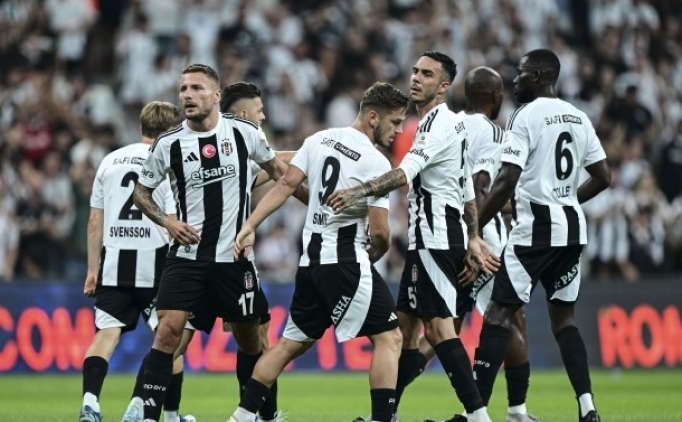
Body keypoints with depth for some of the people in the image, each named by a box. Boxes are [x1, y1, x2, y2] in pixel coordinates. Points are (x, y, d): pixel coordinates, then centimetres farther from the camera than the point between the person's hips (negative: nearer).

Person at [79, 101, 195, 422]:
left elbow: (95, 221, 13)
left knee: (106, 334, -3)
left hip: (114, 263, 3)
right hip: (155, 264, -3)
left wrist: (93, 269, 18)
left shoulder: (110, 161, 12)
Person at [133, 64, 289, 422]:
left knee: (248, 336, 10)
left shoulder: (244, 132, -2)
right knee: (168, 329, -15)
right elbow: (141, 193, 9)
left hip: (235, 257, 1)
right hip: (187, 255, -1)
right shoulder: (169, 145, -3)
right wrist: (167, 222, -7)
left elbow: (275, 169, 15)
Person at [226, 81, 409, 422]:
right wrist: (376, 252, 9)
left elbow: (285, 185, 4)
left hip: (311, 259, 8)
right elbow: (379, 231, -13)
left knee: (293, 341, 17)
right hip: (347, 259, -8)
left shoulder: (319, 140, 8)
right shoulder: (376, 163, -12)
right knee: (389, 337, -4)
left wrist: (250, 226, 4)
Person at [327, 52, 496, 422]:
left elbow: (406, 172, -28)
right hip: (428, 237, 10)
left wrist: (359, 191, -39)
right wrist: (472, 237, 23)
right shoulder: (448, 122, 20)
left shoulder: (440, 123, -12)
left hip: (434, 235, -10)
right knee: (406, 323, 12)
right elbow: (467, 186, 23)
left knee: (438, 325, -15)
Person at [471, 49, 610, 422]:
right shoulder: (578, 118, 11)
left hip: (535, 229, -7)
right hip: (572, 229, 7)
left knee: (499, 313, -2)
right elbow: (602, 178, 13)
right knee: (564, 317, 14)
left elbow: (507, 181, -17)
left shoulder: (526, 116, -10)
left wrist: (473, 228, -11)